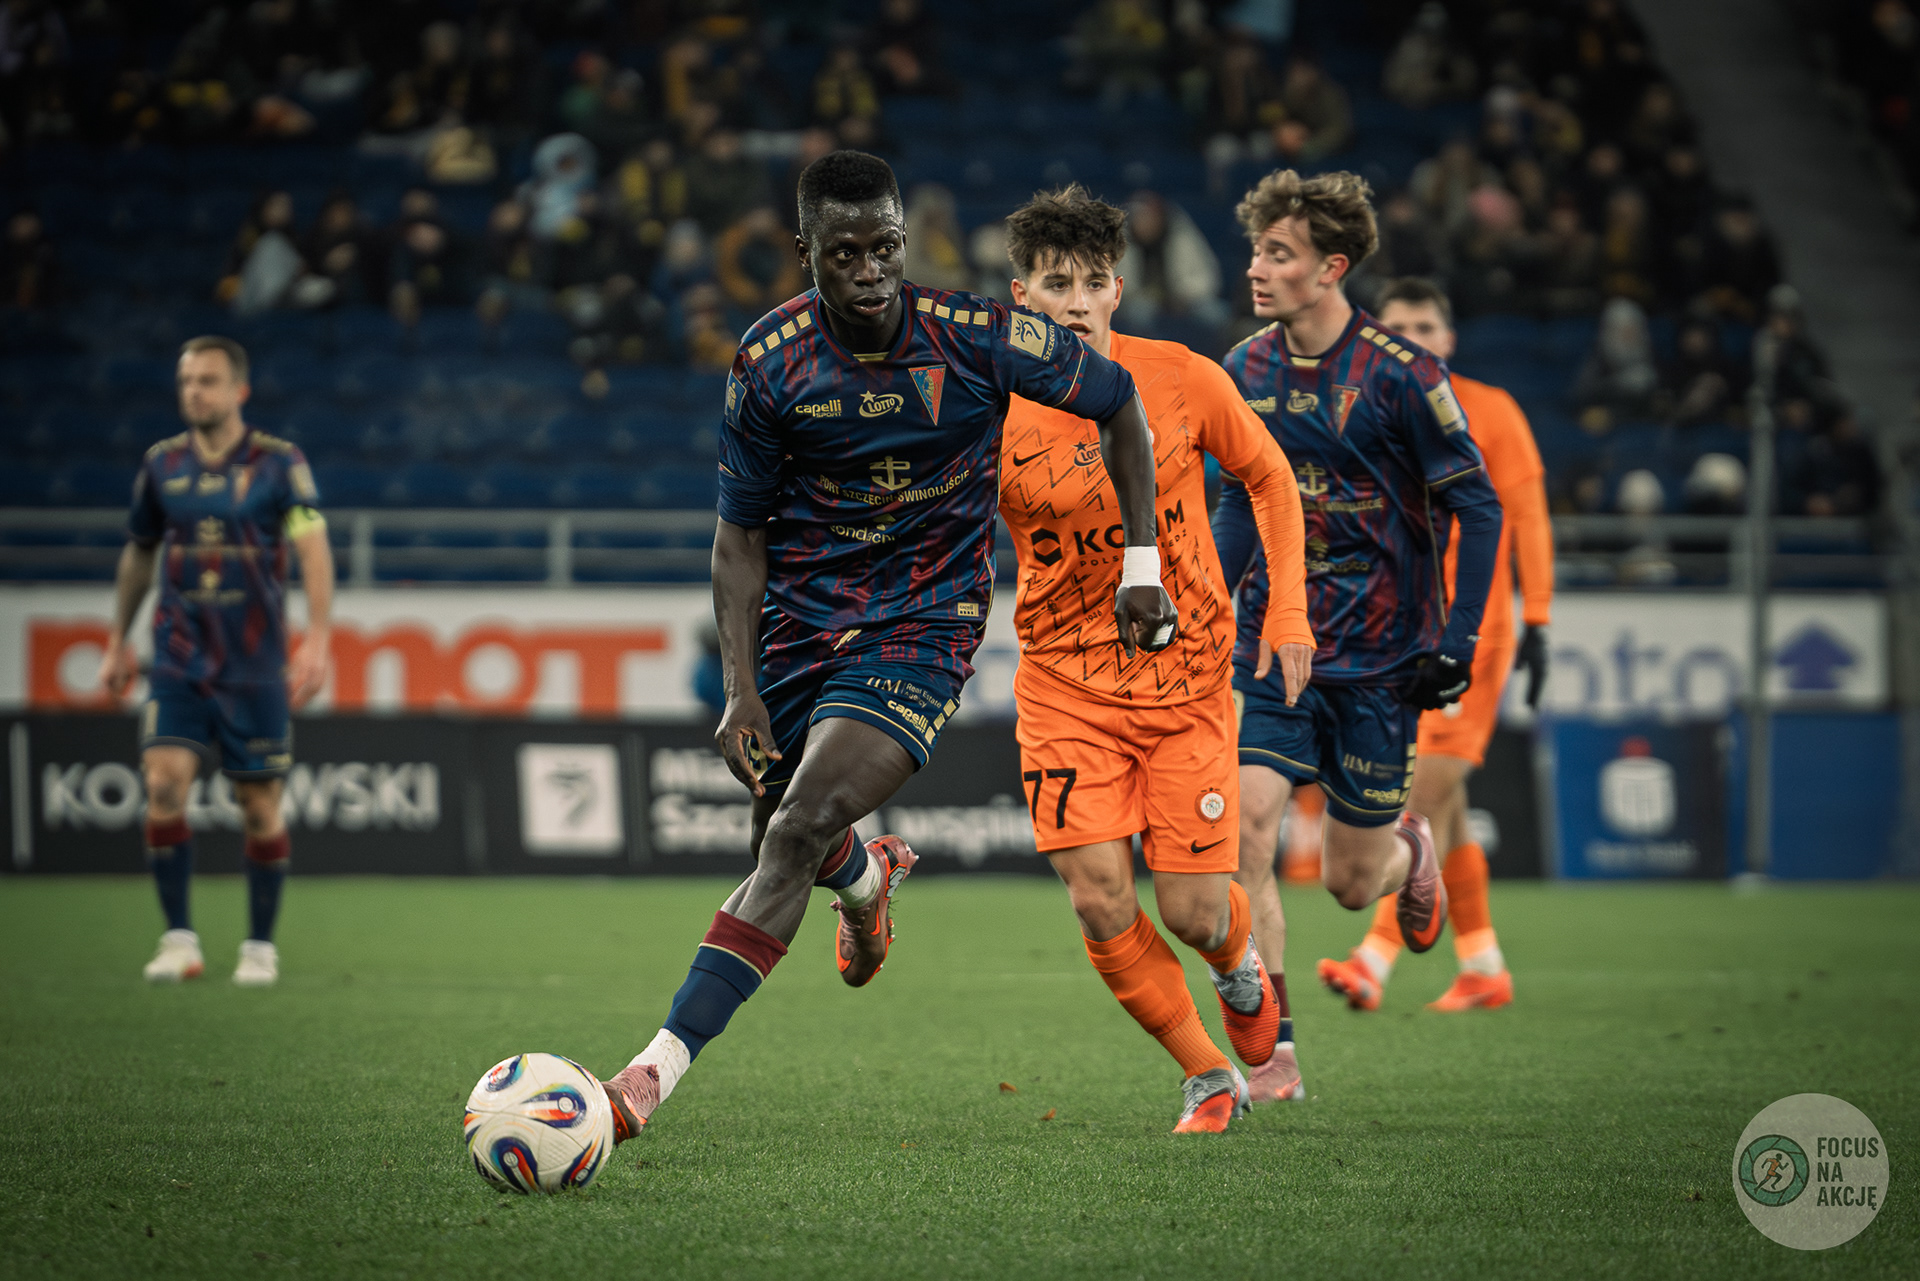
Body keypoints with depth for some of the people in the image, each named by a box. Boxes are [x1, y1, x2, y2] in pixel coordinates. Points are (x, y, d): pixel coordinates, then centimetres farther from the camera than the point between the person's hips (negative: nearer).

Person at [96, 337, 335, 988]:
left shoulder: (279, 463, -4)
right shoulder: (162, 463, 6)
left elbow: (313, 550, -12)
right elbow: (138, 554, 19)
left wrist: (317, 640, -24)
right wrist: (119, 642, 21)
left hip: (254, 665, -2)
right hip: (178, 659, 2)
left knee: (260, 806, 2)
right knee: (164, 783, -14)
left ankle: (260, 946, 16)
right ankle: (179, 940, -6)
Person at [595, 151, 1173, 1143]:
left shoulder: (974, 336, -15)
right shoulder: (768, 362, -10)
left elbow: (1117, 403, 2)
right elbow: (740, 532, -1)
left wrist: (1142, 565, 0)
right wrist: (740, 688, -11)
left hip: (921, 630, -3)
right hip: (798, 623, 3)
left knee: (799, 834, -21)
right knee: (788, 847, 13)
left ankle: (658, 1068, -25)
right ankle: (869, 873, 54)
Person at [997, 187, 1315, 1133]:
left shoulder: (1184, 379, -8)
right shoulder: (994, 419, -12)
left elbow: (1269, 477, 8)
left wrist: (1287, 611, 2)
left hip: (1187, 675, 0)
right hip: (1064, 681, 0)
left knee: (1193, 912, -4)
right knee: (1099, 902, -12)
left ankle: (1245, 977, 35)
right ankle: (1207, 1078, 10)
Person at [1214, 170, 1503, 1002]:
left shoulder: (1400, 374, -13)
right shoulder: (1244, 372, 3)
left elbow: (1478, 510, -8)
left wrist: (1457, 641, -14)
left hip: (1379, 659, -3)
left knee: (1351, 882, 5)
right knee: (1244, 832, -16)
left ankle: (1411, 849, 44)